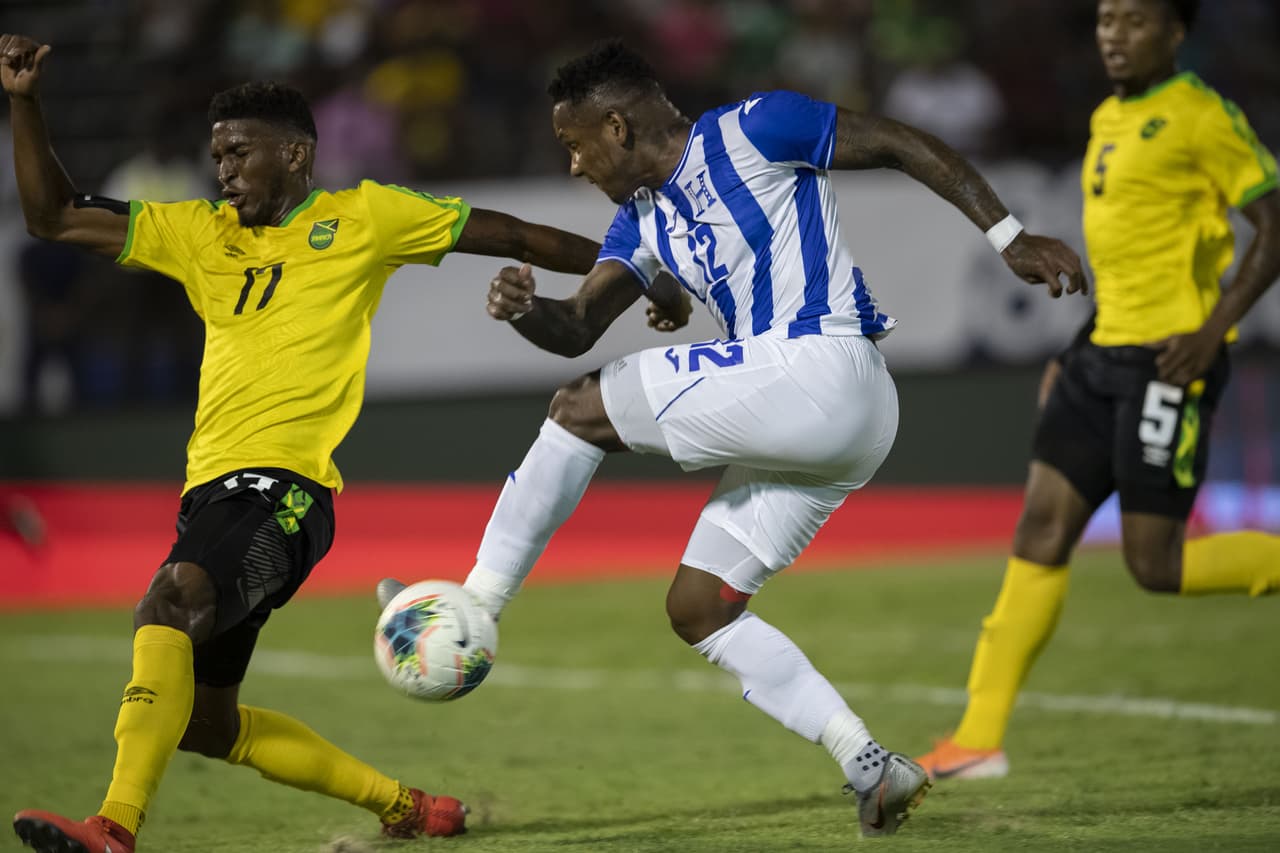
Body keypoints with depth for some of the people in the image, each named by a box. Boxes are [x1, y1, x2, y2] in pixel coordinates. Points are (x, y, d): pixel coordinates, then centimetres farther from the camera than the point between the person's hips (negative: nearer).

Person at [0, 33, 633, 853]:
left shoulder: (362, 218, 8)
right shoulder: (198, 234, 20)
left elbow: (506, 235, 14)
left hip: (284, 486, -8)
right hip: (213, 485, 8)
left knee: (172, 598, -34)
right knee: (203, 719, 12)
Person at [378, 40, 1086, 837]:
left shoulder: (752, 130, -5)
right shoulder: (643, 220, 19)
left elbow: (904, 145, -2)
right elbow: (577, 330, 14)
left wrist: (1010, 237, -5)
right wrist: (525, 309, -9)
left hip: (821, 375, -10)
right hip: (798, 416, 10)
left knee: (581, 410, -6)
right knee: (698, 608, 10)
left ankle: (472, 613, 0)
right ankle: (871, 768, 6)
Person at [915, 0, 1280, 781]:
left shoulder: (1203, 118, -9)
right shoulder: (1109, 121, 16)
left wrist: (1214, 329, -20)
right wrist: (1075, 350, 20)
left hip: (1169, 360, -8)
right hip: (1104, 354, 8)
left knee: (1156, 564, -8)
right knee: (1041, 531, 1)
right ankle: (981, 738, 0)